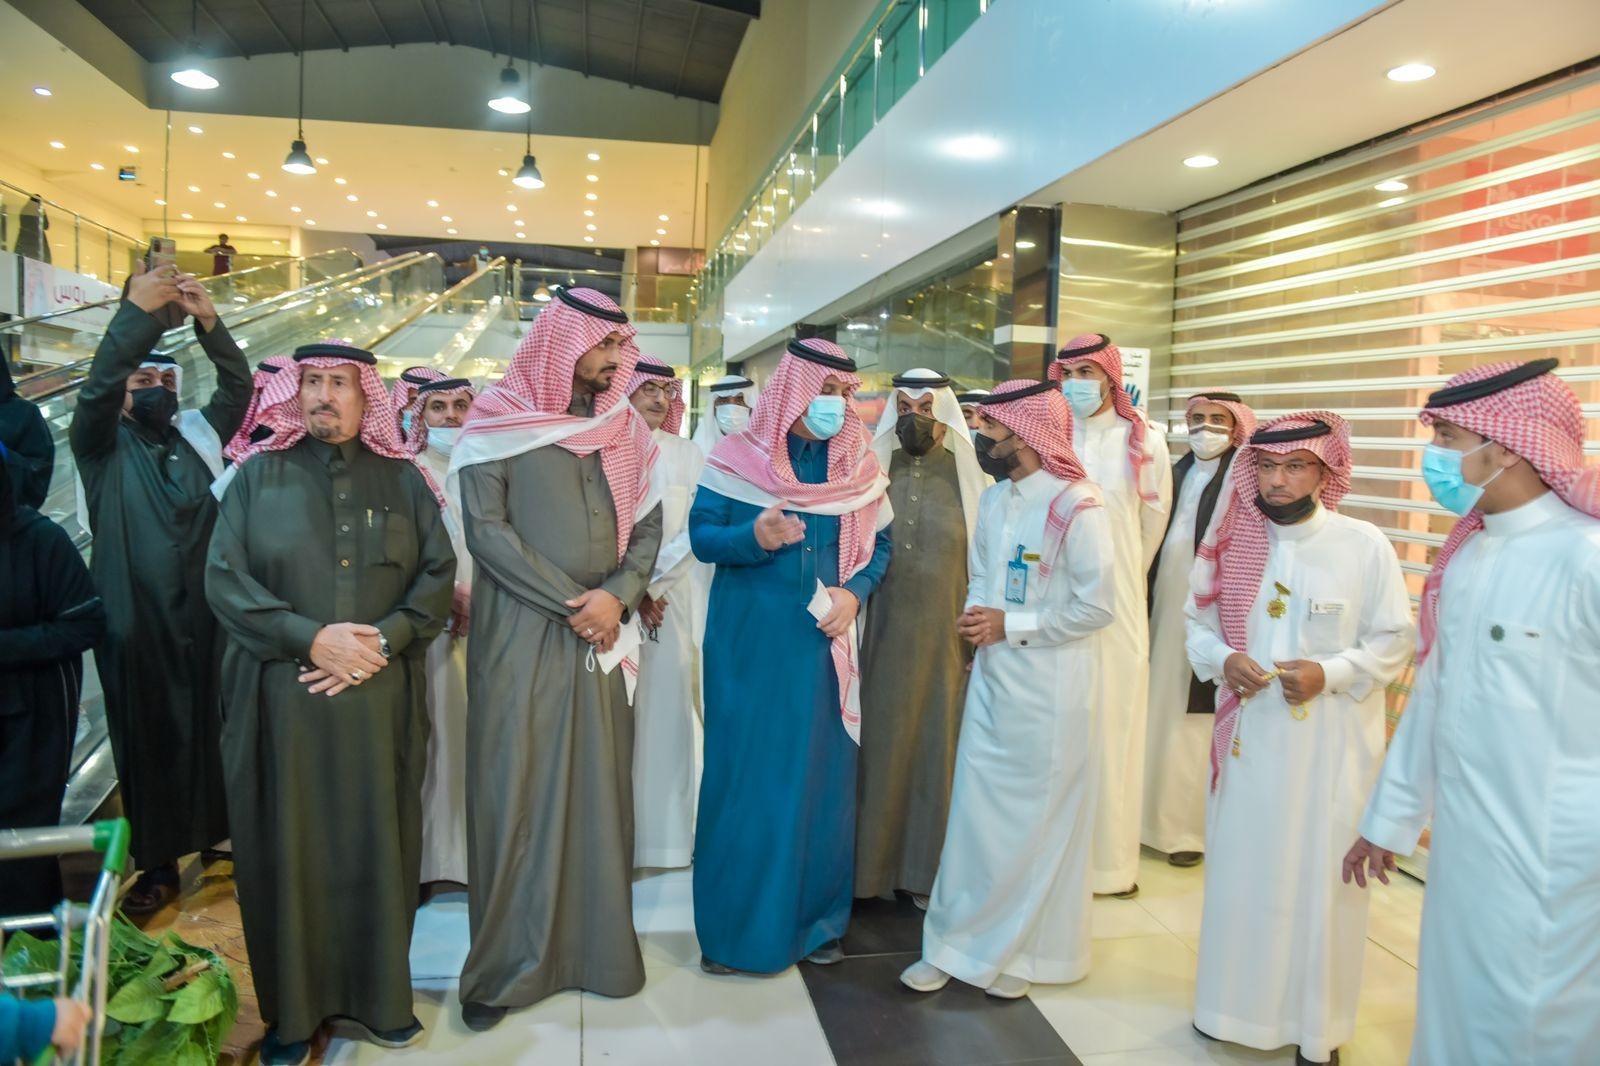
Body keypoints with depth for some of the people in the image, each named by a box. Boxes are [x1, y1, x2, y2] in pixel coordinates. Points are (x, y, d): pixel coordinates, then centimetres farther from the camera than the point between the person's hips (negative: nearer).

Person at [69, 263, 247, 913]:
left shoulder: (199, 436, 12)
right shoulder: (103, 445, 5)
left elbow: (239, 388, 0)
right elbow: (95, 389, -13)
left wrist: (208, 322, -14)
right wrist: (137, 312, -22)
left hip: (204, 619, 2)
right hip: (137, 626, -2)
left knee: (210, 732, 9)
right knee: (148, 740, 6)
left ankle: (222, 832, 24)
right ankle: (157, 864, 15)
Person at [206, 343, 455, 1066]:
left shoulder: (401, 479, 8)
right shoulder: (260, 474, 5)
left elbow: (438, 573, 2)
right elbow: (224, 578, -3)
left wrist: (383, 640, -12)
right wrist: (313, 638, -14)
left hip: (379, 700, 1)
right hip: (281, 698, -1)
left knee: (376, 845, 6)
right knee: (288, 849, 5)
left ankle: (376, 995, 22)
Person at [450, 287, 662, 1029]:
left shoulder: (624, 429, 10)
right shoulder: (499, 424, -4)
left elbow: (648, 524, 6)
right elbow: (485, 531, -11)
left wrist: (617, 597, -11)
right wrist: (572, 603, -14)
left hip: (603, 633, 4)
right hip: (522, 633, -4)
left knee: (600, 788, 8)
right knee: (515, 791, 1)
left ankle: (598, 947, 21)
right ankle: (504, 962, 14)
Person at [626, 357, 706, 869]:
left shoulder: (687, 455, 7)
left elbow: (697, 532, 0)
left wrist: (651, 583, -9)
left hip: (668, 595, 2)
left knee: (665, 709, 2)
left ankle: (664, 833, 11)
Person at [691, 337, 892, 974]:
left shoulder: (859, 468, 4)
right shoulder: (736, 459, -4)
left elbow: (879, 545, 8)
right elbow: (701, 536, -6)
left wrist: (854, 593, -10)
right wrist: (753, 537, -25)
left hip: (823, 643, 3)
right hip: (748, 642, -3)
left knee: (823, 776, 9)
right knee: (744, 776, 3)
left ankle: (815, 919, 25)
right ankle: (732, 927, 18)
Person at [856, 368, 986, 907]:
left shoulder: (970, 477, 3)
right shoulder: (872, 470, 5)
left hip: (944, 637, 0)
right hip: (879, 634, 1)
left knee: (936, 744, 6)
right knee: (876, 742, 5)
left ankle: (928, 868, 20)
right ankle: (869, 861, 19)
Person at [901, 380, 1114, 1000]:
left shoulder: (1077, 507, -15)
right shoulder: (994, 500, 9)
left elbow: (1096, 607, -15)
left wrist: (1012, 625, -14)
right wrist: (975, 617, -2)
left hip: (1049, 686, -6)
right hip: (991, 675, 7)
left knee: (1038, 820, 7)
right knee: (974, 810, 10)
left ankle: (1023, 952, 25)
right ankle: (956, 943, 23)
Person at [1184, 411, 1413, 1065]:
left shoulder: (1364, 545, -7)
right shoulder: (1230, 542, 2)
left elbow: (1393, 640, -4)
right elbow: (1198, 620, 10)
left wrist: (1329, 673, -19)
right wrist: (1222, 658, -11)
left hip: (1330, 741, -3)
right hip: (1247, 734, 3)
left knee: (1320, 874, 5)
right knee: (1241, 867, 11)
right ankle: (1238, 1002, 31)